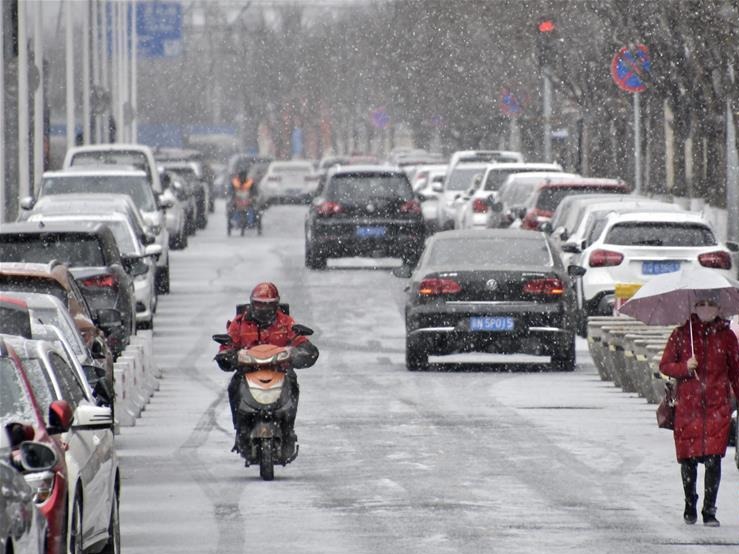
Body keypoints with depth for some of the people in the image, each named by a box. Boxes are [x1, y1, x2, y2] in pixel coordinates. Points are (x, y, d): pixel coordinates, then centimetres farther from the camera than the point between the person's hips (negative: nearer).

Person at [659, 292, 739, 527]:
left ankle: (709, 510, -2)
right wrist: (685, 367, -11)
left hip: (717, 405, 0)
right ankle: (690, 505, 23)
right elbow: (665, 365, 8)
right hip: (687, 405, 0)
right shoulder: (681, 334, 6)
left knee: (713, 458, -9)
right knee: (688, 458, 3)